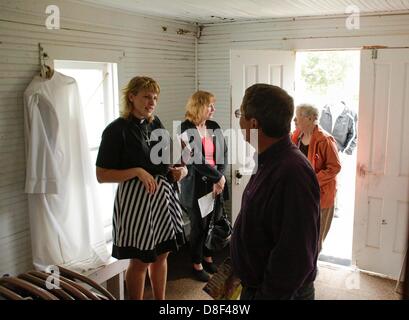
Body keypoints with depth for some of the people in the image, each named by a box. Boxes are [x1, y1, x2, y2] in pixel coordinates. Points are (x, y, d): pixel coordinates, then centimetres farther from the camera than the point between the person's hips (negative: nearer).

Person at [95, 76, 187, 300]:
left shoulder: (156, 124, 6)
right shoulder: (117, 130, -12)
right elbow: (102, 175, -13)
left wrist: (178, 170, -4)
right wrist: (137, 172, -24)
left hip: (163, 196, 6)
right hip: (136, 199, -6)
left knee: (161, 255, 17)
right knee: (140, 261, 7)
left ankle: (161, 299, 35)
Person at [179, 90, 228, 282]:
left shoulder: (214, 127, 8)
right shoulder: (186, 129, -10)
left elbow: (223, 153, 3)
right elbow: (196, 160, -16)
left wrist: (219, 178, -10)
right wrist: (218, 177, -12)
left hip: (216, 184, 5)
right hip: (196, 185, -5)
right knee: (199, 226, 5)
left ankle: (208, 258, 32)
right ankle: (197, 265, 21)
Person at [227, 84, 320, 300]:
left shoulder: (292, 173, -30)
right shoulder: (269, 163, 3)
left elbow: (295, 257, -29)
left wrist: (265, 294, -21)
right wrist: (239, 271, 14)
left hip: (277, 292, -8)